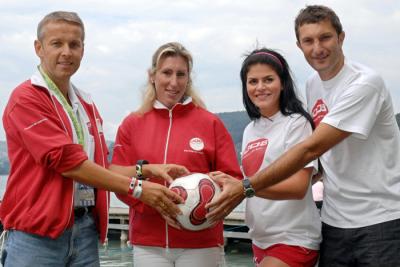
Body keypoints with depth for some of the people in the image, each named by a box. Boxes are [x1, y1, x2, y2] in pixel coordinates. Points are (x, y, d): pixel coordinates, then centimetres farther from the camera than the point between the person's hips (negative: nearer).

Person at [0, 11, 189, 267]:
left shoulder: (87, 106, 16)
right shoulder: (26, 99, -9)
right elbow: (67, 162, -17)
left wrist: (147, 169, -2)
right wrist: (136, 188, -18)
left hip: (86, 231, 7)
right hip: (37, 233, -7)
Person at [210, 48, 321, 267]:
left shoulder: (297, 123, -10)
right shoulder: (250, 130, 11)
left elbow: (298, 187, -19)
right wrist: (225, 181, -4)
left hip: (293, 240, -7)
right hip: (260, 240, 7)